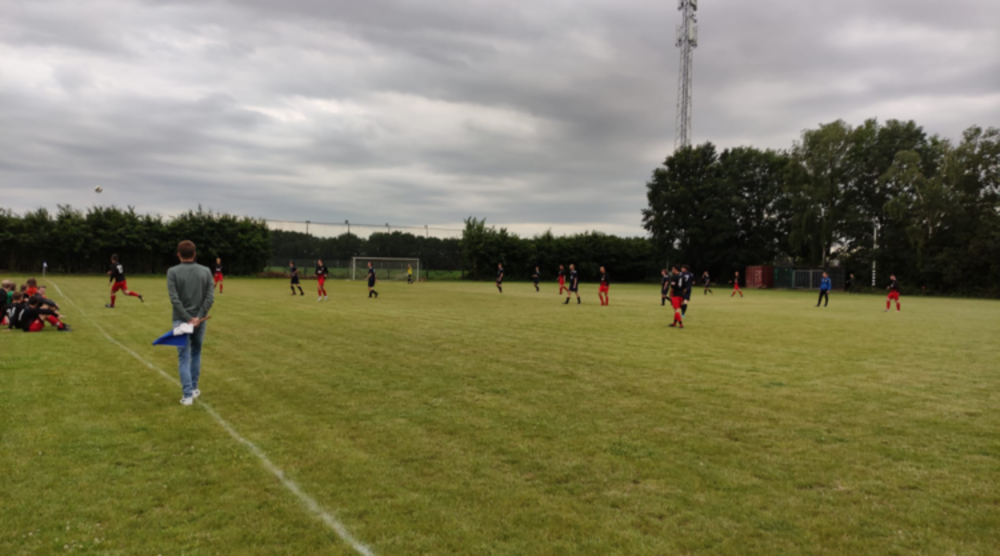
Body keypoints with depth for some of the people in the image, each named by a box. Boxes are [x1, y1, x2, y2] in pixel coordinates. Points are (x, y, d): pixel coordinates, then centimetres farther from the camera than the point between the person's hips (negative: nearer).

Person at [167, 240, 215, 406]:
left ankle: (187, 395, -1)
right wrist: (198, 317, -10)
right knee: (196, 353, 20)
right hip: (200, 320, 2)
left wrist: (188, 318, -12)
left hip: (181, 320, -2)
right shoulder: (206, 271, 2)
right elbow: (210, 297, -6)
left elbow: (174, 298, -14)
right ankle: (193, 388, 26)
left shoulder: (172, 271, -5)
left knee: (184, 357, 2)